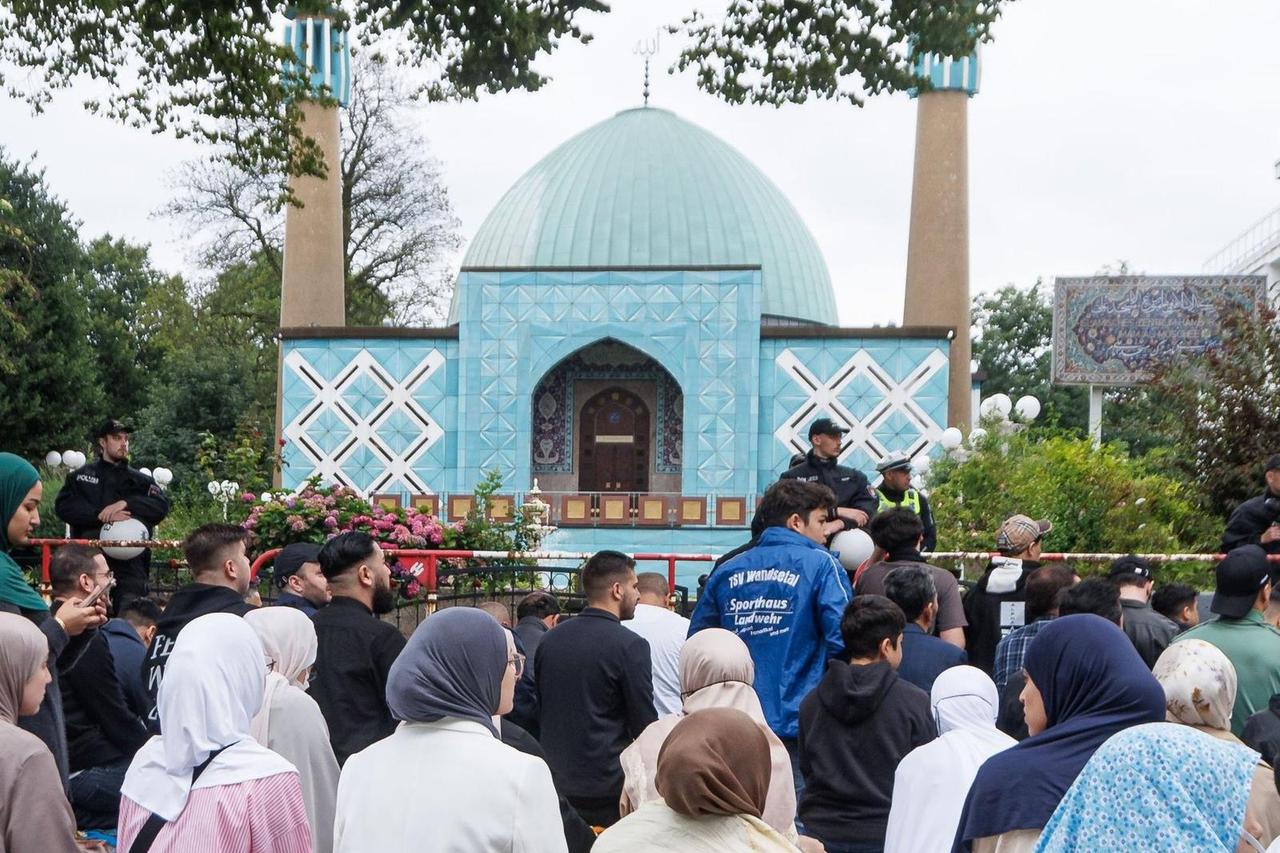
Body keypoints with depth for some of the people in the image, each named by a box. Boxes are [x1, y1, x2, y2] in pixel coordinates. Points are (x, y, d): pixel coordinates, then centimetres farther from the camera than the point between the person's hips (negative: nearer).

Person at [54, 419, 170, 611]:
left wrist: (126, 503, -13)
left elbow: (162, 506, 2)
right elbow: (62, 506, 0)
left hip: (130, 565, 0)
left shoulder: (140, 480, 18)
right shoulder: (81, 476, 17)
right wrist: (102, 514, -12)